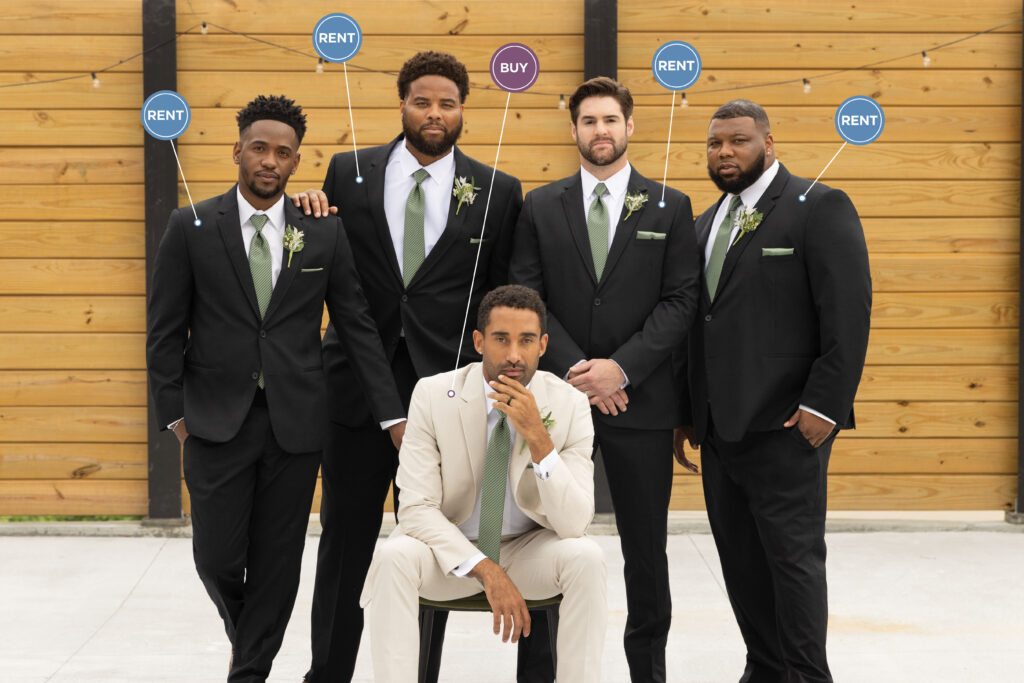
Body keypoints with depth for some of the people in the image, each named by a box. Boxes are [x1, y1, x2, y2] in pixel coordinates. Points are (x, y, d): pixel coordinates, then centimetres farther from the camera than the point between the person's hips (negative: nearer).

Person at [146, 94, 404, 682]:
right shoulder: (191, 228, 1)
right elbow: (166, 331, 3)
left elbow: (357, 325, 4)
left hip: (295, 423, 1)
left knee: (277, 563, 4)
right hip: (218, 421, -1)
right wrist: (174, 413, -1)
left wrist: (393, 413, -1)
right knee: (217, 559, 0)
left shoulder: (325, 232, 3)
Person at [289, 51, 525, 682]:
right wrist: (311, 210, -7)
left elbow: (504, 295, 6)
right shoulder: (350, 173, 4)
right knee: (345, 537, 7)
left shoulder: (498, 191, 3)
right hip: (359, 385, 1)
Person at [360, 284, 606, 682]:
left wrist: (537, 437, -31)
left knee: (586, 557, -29)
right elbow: (416, 509, -17)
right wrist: (486, 571, -30)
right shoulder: (433, 395, -13)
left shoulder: (569, 406, -11)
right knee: (395, 557, -31)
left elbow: (574, 523, -18)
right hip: (450, 551, -1)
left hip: (530, 550, 1)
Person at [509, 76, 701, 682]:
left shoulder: (670, 207, 5)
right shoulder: (541, 207, 7)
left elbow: (681, 301, -2)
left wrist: (621, 367, -13)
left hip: (640, 399, 0)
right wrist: (575, 369, -11)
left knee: (646, 547, 6)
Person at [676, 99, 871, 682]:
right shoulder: (708, 222, 17)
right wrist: (689, 413, 14)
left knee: (793, 555, -4)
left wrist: (823, 405, -18)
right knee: (740, 562, 11)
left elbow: (849, 313, -12)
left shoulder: (820, 208, -5)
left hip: (784, 424, -7)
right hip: (720, 426, 7)